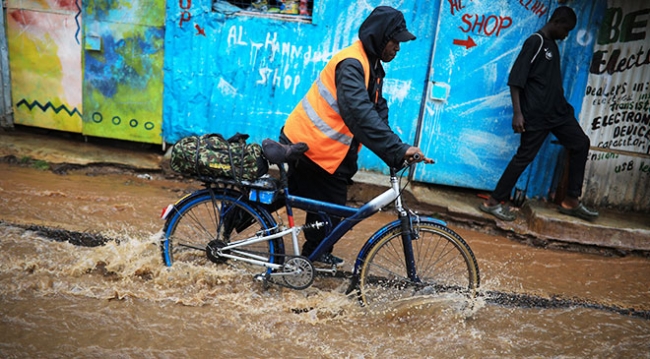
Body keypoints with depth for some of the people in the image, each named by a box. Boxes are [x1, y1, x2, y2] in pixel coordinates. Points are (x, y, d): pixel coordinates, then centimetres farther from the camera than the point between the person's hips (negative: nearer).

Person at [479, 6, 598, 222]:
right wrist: (517, 113, -24)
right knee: (524, 156, -6)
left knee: (581, 143, 10)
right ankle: (493, 202, 4)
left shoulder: (552, 45, 16)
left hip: (558, 111, 9)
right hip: (536, 114, -9)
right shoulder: (535, 42, -11)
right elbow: (515, 79, -17)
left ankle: (571, 201, 16)